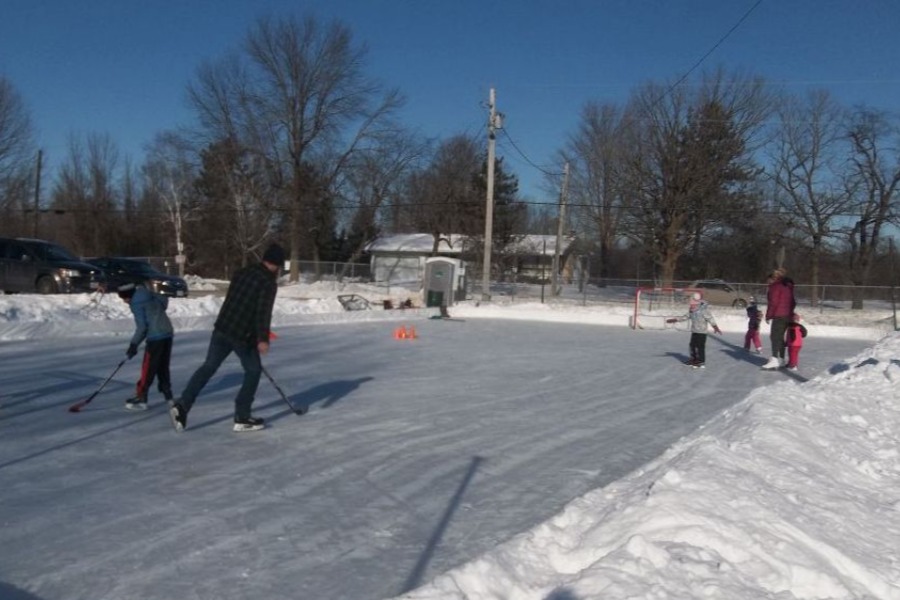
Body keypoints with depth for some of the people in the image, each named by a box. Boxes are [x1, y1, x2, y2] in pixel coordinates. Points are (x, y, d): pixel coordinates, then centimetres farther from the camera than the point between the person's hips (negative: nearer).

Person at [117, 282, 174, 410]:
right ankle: (168, 394, 21)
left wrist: (134, 344, -6)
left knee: (148, 369, -2)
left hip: (155, 337, -8)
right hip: (168, 333, 8)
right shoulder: (149, 294, 11)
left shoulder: (136, 303, -9)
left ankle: (141, 399, 2)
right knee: (163, 367, 17)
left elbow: (142, 327, -12)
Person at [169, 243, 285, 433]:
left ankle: (182, 406, 3)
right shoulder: (269, 282, -11)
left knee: (208, 367, 13)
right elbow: (263, 311, -21)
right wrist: (263, 338, -24)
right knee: (253, 371, 10)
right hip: (243, 335, -7)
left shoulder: (242, 272, 13)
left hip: (222, 328, 7)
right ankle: (242, 418, 11)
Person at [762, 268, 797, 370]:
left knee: (775, 337, -13)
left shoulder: (776, 286, -7)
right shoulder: (788, 287, 19)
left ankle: (774, 359, -21)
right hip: (787, 316, 9)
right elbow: (793, 302, 21)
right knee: (780, 337, 14)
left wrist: (768, 315, -10)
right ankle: (781, 360, 16)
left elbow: (773, 302, -14)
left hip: (778, 316, -9)